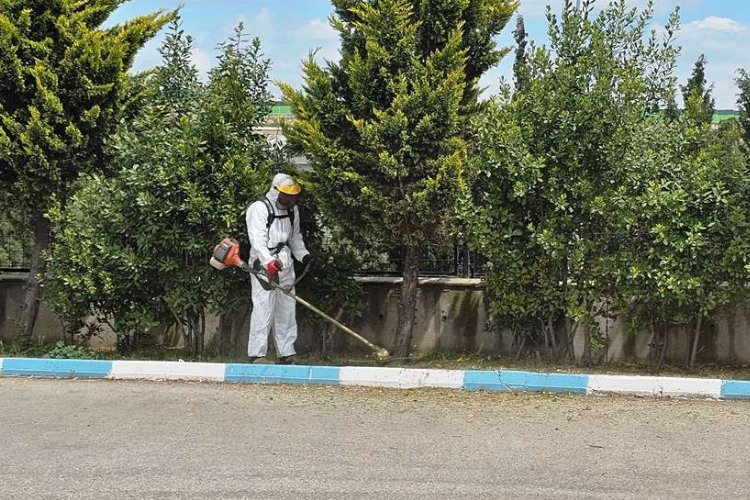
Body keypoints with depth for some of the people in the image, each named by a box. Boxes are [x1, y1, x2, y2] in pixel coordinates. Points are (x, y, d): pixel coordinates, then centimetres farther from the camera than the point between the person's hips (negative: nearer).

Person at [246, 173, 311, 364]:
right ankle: (256, 354, -8)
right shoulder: (259, 209, -10)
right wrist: (269, 261, -33)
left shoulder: (292, 210, 15)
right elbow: (258, 240, -20)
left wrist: (304, 256, 12)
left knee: (287, 308, 9)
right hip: (264, 264, -8)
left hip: (285, 264, 8)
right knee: (264, 307, -11)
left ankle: (287, 352, 17)